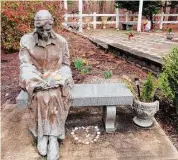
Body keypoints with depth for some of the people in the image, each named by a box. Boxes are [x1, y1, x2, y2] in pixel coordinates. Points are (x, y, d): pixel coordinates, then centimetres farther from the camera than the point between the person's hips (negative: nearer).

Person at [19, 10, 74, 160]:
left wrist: (54, 79, -14)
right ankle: (42, 134, -14)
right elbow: (26, 65, -6)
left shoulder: (61, 41, -2)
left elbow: (65, 64, 3)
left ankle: (53, 137, -22)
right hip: (36, 79, 0)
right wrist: (39, 81, -22)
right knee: (41, 96, -31)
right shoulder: (27, 40, -4)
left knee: (54, 96, -31)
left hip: (56, 78, 1)